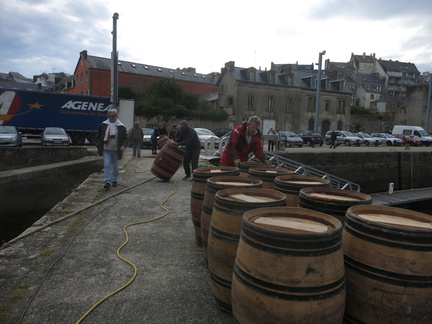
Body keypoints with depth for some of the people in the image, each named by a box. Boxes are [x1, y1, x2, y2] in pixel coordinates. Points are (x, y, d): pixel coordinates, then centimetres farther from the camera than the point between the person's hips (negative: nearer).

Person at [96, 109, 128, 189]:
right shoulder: (103, 125, 4)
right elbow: (98, 136, 13)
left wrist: (124, 145, -15)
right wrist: (99, 145, 2)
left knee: (115, 166, 11)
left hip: (116, 150, 0)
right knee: (106, 165, -9)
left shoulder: (121, 126, -1)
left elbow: (125, 138, 2)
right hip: (106, 150, 1)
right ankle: (107, 182, -7)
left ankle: (115, 180, 26)